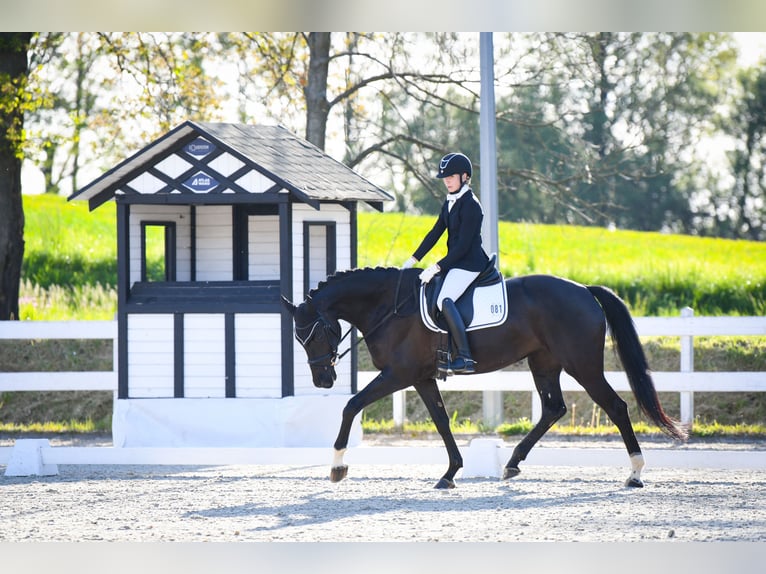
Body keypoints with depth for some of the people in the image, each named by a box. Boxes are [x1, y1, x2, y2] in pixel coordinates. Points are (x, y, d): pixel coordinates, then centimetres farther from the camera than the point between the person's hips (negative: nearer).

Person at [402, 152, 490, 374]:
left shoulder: (470, 205, -16)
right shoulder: (450, 202, 13)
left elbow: (463, 245, -20)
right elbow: (435, 233, 16)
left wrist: (436, 268, -22)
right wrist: (413, 259, 10)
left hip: (470, 263, -11)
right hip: (455, 262, 11)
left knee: (444, 300, -28)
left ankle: (465, 358, -33)